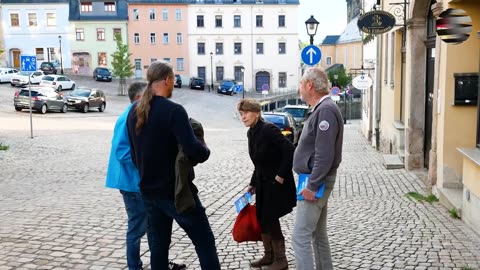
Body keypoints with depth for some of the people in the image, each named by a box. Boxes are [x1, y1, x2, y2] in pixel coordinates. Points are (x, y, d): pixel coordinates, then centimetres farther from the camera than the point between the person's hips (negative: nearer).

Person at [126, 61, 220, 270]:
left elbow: (135, 155, 13)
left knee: (158, 246, 14)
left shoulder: (133, 112, 6)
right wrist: (205, 150, -7)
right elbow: (194, 150, -27)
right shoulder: (173, 110, -18)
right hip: (176, 191, -7)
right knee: (204, 241, 4)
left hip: (148, 192, 7)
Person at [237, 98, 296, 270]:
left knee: (270, 220, -3)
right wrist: (253, 183, 12)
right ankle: (269, 256, 28)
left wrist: (281, 175, -21)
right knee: (261, 219, 12)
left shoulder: (269, 129, -20)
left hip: (277, 183, -8)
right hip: (262, 183, 8)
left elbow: (290, 151, -23)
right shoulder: (251, 133, 6)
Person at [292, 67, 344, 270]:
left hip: (316, 182, -10)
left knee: (301, 237, -9)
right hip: (316, 181, 10)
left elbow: (325, 155, -25)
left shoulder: (325, 110, -19)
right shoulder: (321, 109, 13)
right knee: (318, 234, 18)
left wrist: (312, 186, -22)